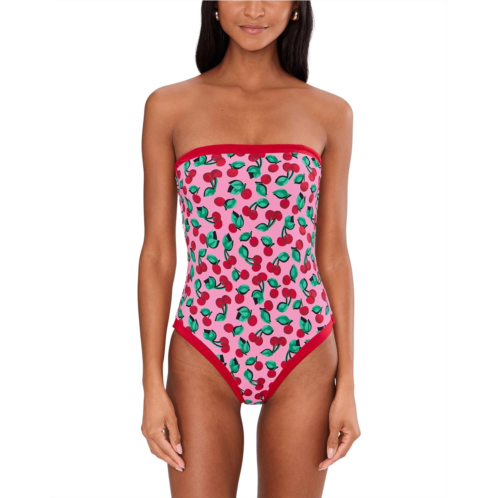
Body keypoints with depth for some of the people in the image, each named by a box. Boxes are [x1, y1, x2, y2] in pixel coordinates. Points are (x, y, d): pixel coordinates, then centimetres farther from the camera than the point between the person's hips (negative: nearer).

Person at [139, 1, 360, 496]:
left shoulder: (330, 115, 2)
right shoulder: (169, 107, 0)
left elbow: (333, 255, 4)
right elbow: (157, 254, 0)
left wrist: (347, 384, 2)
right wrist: (152, 386, -3)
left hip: (303, 360, 1)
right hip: (203, 360, -1)